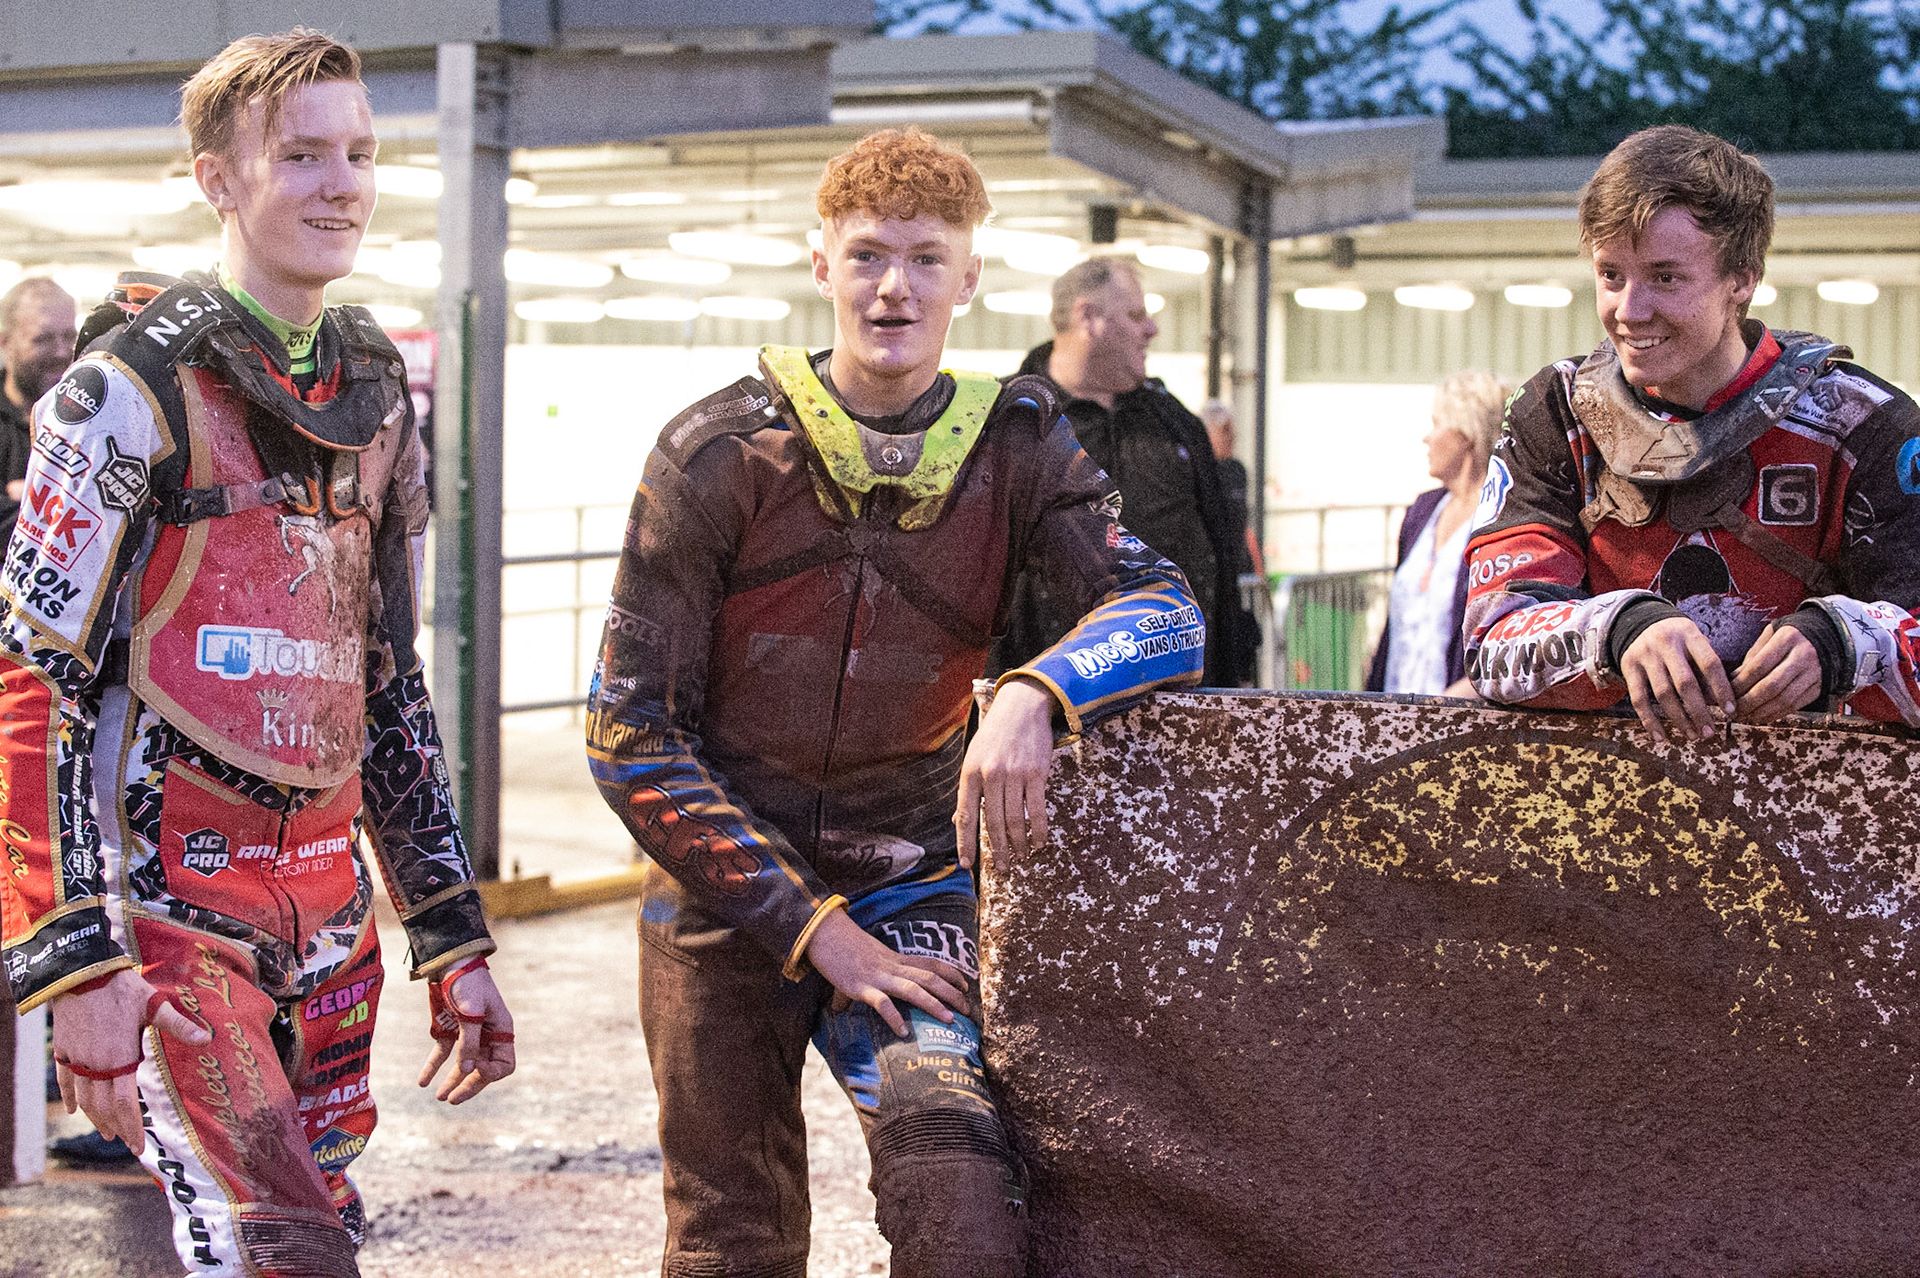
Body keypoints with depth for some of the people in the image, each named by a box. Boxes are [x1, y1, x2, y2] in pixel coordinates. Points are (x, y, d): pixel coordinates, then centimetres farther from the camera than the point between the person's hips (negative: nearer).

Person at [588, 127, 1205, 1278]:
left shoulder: (1016, 445, -2)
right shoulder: (717, 454, -8)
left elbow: (1165, 609, -16)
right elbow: (632, 735, -10)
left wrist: (1033, 696, -38)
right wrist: (815, 927, -16)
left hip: (913, 889, 0)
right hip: (724, 897, 0)